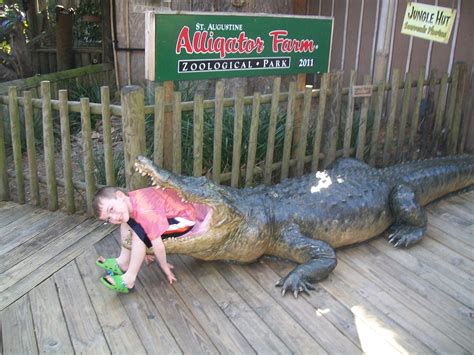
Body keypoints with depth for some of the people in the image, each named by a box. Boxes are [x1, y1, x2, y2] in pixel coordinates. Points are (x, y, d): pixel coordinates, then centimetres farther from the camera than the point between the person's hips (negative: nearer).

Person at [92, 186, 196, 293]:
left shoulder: (144, 212, -35)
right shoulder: (130, 200, -9)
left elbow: (158, 246, -30)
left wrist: (165, 267, -14)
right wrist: (144, 251, 15)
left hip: (184, 218, -9)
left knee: (139, 232, -25)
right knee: (126, 221, 8)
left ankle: (129, 279, -11)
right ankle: (123, 263, 15)